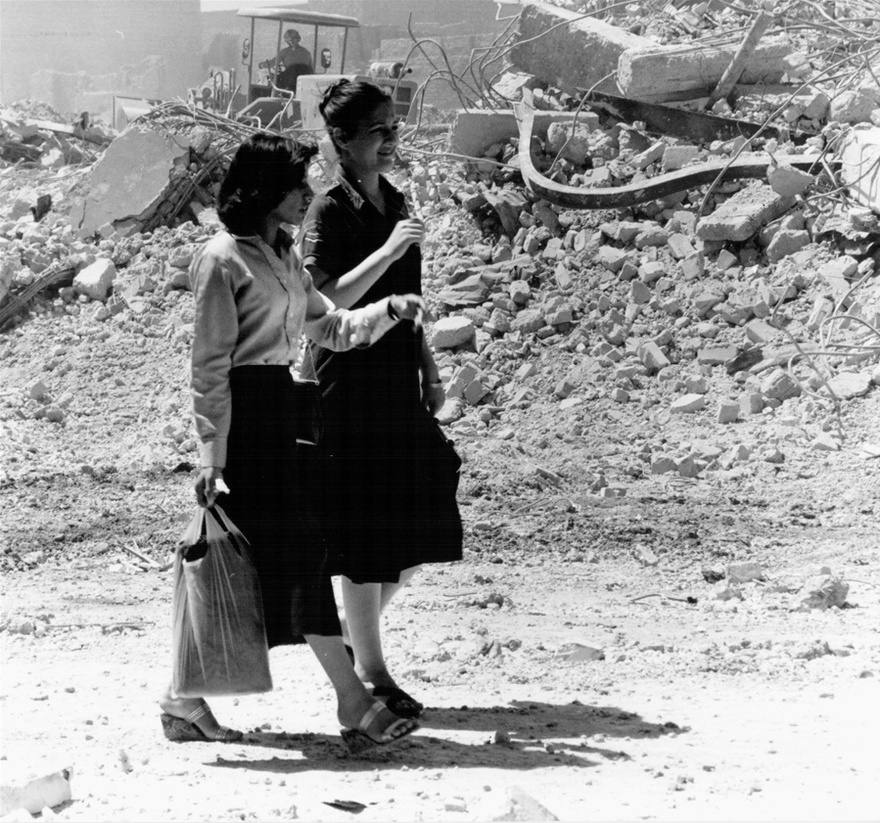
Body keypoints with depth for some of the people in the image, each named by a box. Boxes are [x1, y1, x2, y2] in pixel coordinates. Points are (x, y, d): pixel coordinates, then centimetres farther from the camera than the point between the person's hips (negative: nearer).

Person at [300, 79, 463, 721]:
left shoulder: (394, 203, 14)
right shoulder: (329, 213, -10)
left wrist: (429, 371, 17)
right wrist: (389, 250, -25)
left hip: (399, 386, 8)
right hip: (351, 389, -8)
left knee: (425, 529, 8)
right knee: (367, 536, -3)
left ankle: (357, 636, 24)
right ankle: (370, 670, 6)